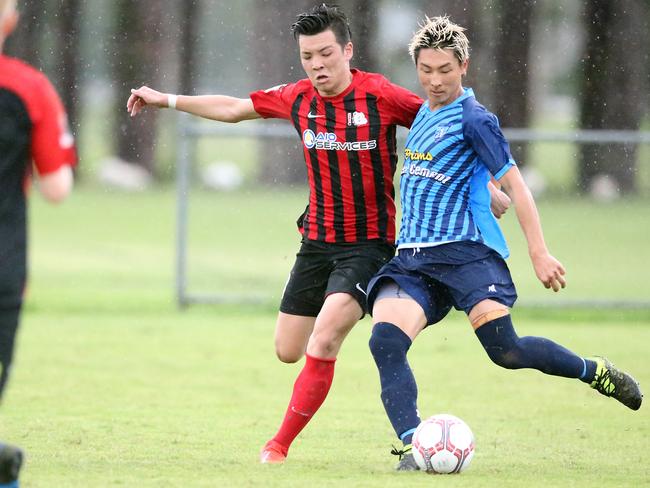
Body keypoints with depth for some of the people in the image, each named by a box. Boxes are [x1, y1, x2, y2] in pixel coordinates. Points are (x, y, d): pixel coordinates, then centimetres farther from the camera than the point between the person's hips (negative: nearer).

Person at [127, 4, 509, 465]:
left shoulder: (381, 95, -14)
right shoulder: (298, 98, 0)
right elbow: (234, 108, 17)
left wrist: (486, 187, -4)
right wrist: (167, 100, 19)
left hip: (370, 243, -5)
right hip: (316, 242, 5)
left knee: (322, 343, -21)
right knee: (288, 352, 9)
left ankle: (280, 445, -10)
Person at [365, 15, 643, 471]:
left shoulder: (473, 119, -6)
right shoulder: (423, 113, 17)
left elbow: (514, 183, -9)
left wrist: (539, 252, -14)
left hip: (467, 252, -6)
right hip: (413, 259, 6)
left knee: (505, 349, -16)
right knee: (385, 340, -19)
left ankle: (594, 371, 12)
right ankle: (412, 447, -24)